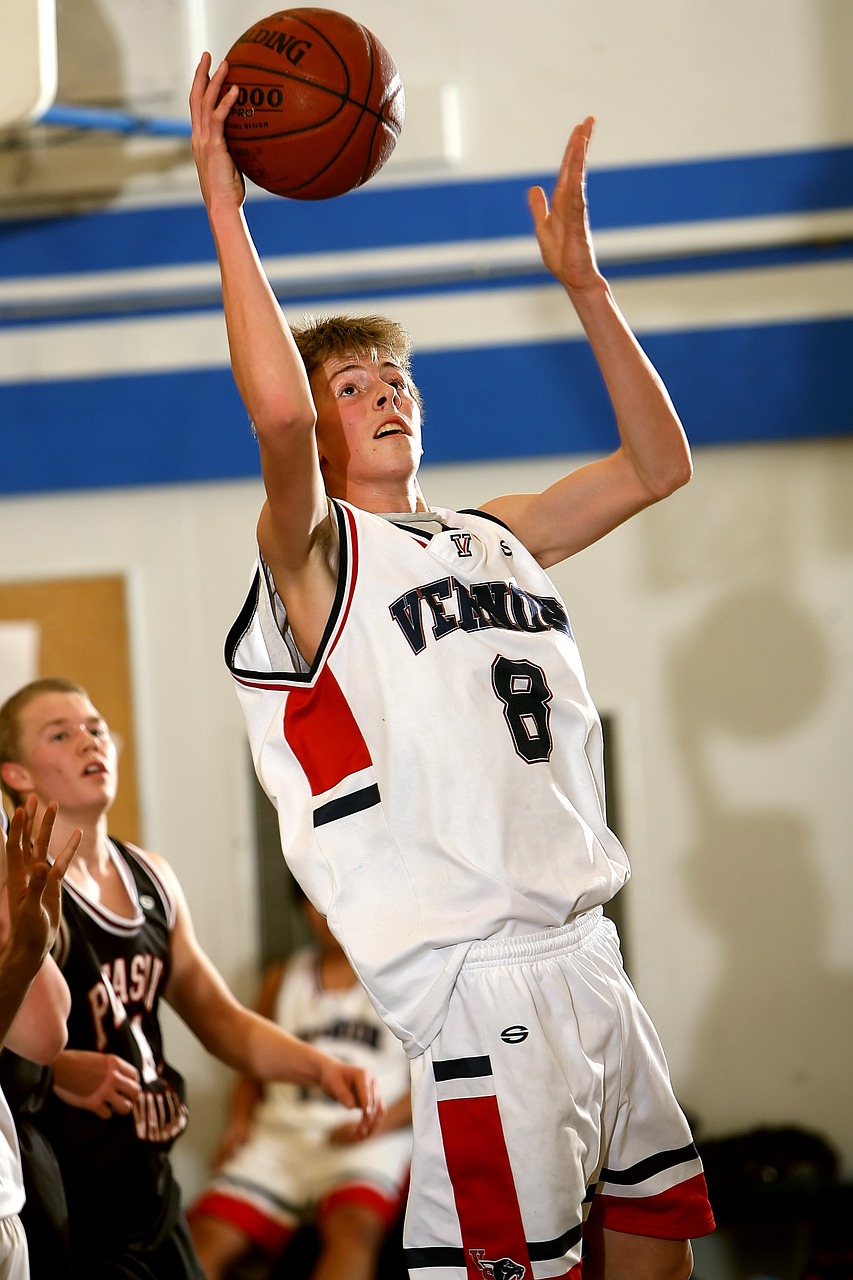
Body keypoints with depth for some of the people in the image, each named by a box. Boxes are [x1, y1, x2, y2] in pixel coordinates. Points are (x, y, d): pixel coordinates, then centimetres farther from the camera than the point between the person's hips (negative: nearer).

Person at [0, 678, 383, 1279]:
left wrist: (323, 1068, 5)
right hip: (67, 1220, -8)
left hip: (154, 1200, 8)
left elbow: (221, 1019, 18)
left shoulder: (151, 879, 10)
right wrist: (59, 1068, -40)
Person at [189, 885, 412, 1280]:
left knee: (353, 1229, -38)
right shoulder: (284, 976, 25)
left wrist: (380, 1124, -11)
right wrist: (239, 1123, 5)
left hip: (367, 1140, -4)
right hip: (279, 1134, 4)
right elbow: (253, 1068, 27)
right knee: (204, 1239, -24)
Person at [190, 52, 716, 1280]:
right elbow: (276, 411, -22)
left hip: (583, 950, 8)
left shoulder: (495, 535, 18)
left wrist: (582, 281, 15)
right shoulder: (314, 551, -3)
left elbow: (656, 464, 21)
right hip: (472, 980, -8)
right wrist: (222, 205, -17)